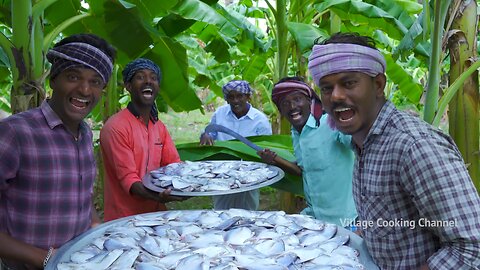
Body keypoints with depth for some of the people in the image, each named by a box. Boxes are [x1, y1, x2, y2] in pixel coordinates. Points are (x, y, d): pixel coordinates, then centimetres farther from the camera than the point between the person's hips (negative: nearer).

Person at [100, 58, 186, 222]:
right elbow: (127, 178, -20)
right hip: (124, 219, -6)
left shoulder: (160, 127, 7)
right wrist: (157, 196, -36)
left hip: (157, 213, 6)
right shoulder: (115, 127, -16)